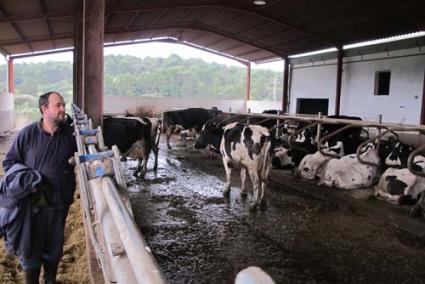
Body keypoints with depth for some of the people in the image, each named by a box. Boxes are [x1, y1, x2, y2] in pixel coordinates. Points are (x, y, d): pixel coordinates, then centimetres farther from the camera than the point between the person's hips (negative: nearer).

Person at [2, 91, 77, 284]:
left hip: (60, 203, 2)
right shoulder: (28, 134, -10)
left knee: (54, 248, 18)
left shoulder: (69, 133, -4)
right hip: (32, 202, -2)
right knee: (30, 248, 12)